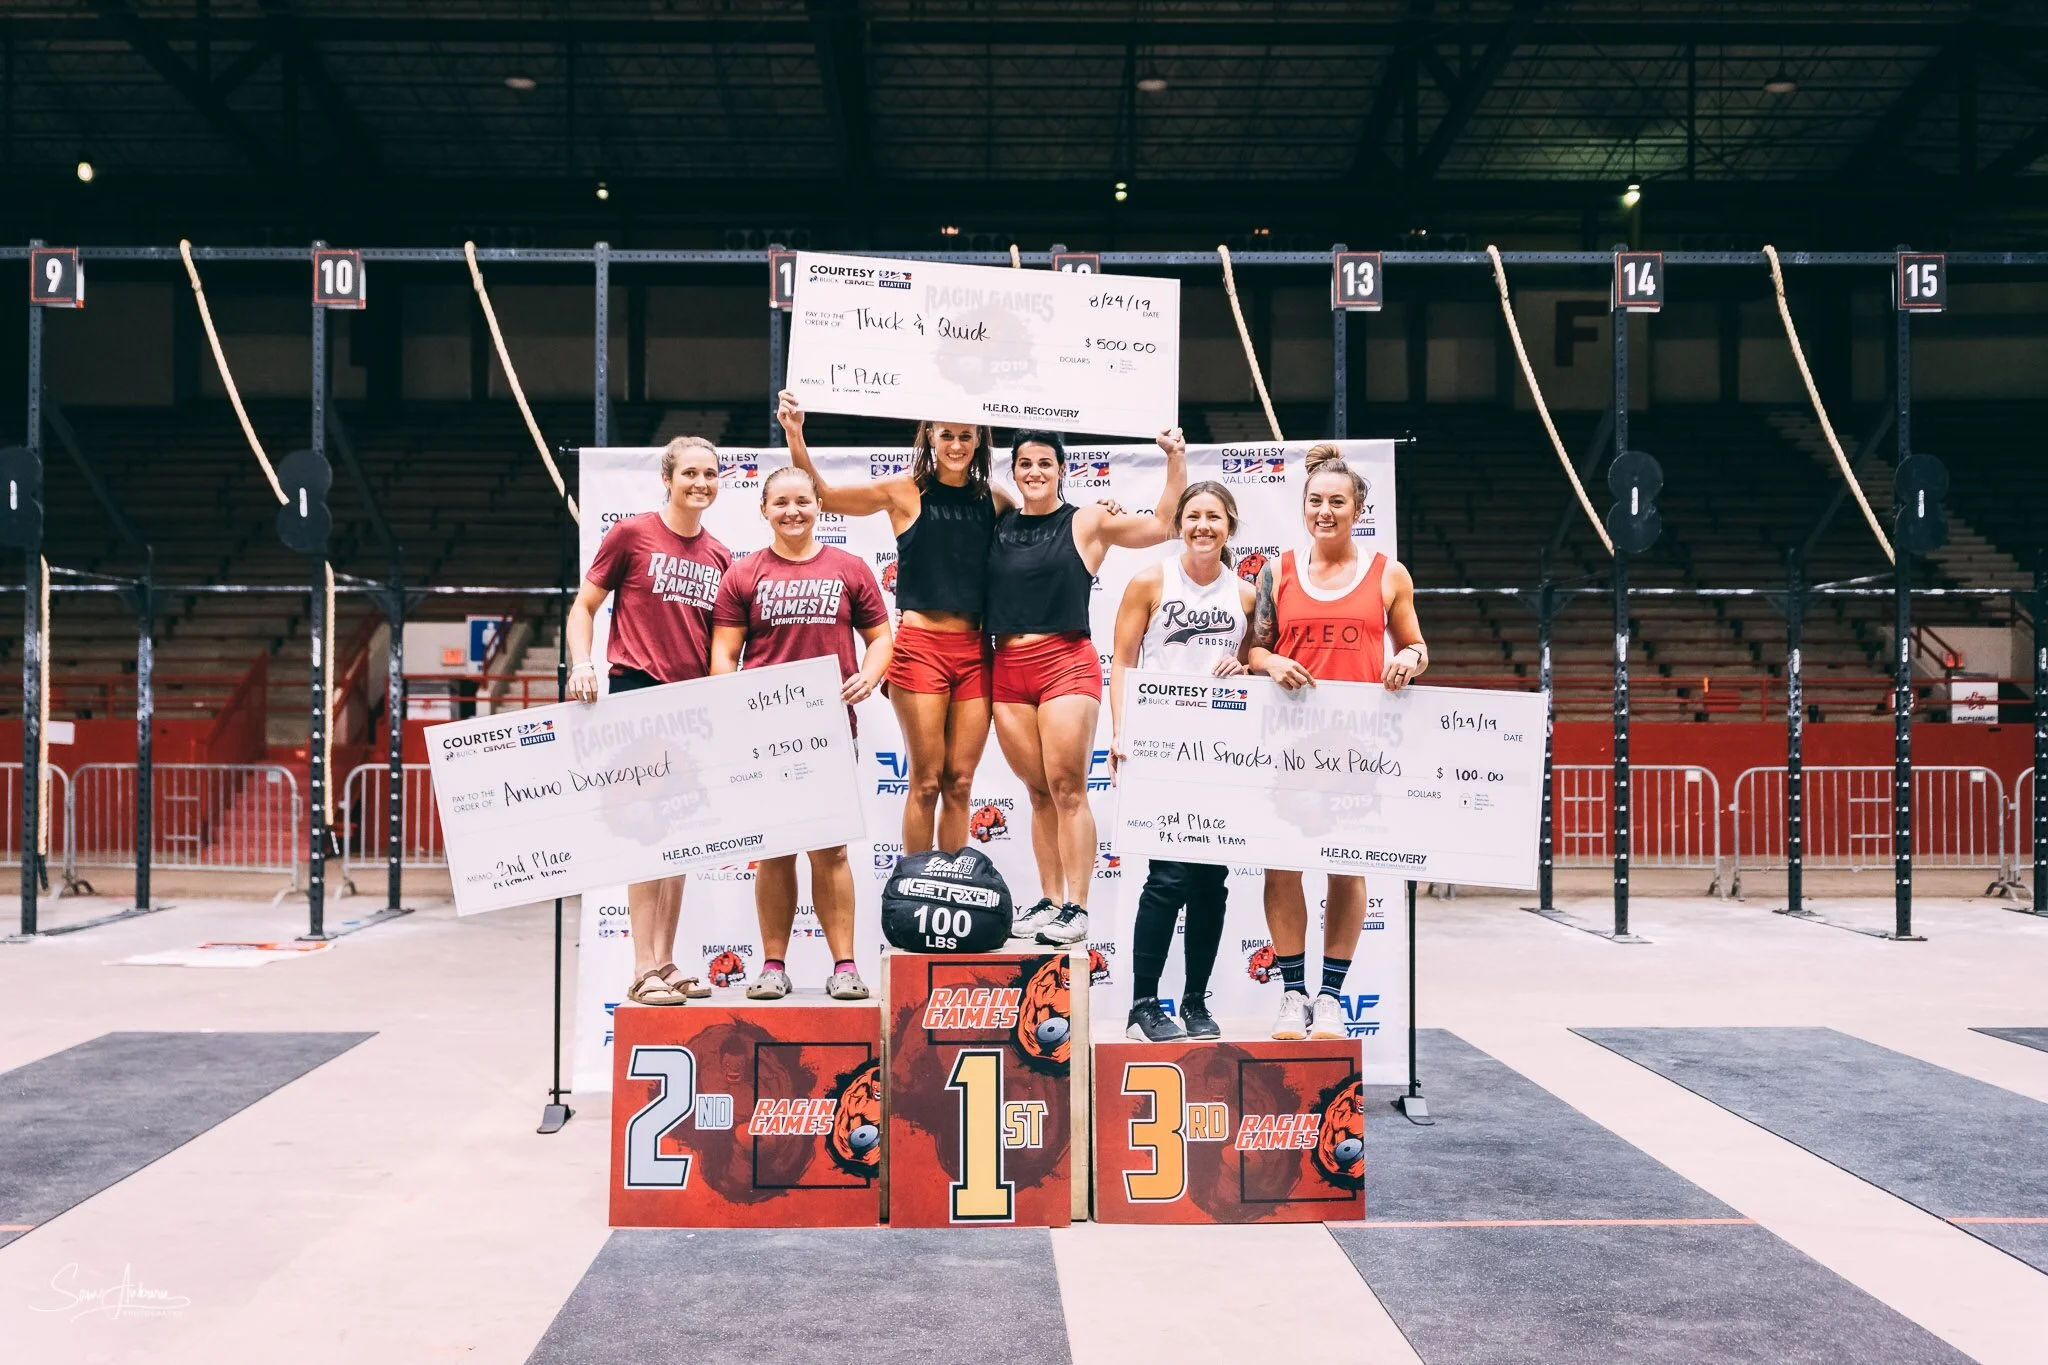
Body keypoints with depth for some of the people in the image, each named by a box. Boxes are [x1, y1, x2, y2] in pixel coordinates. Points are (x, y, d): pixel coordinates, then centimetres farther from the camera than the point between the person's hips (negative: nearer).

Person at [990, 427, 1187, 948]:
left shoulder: (1088, 522, 3)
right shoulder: (999, 521, 13)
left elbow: (1163, 525, 3)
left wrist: (1176, 460, -3)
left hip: (1066, 663, -4)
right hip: (1007, 668, 4)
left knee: (1067, 787, -8)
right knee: (1039, 793, 8)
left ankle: (1076, 908, -6)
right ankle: (1049, 900, 13)